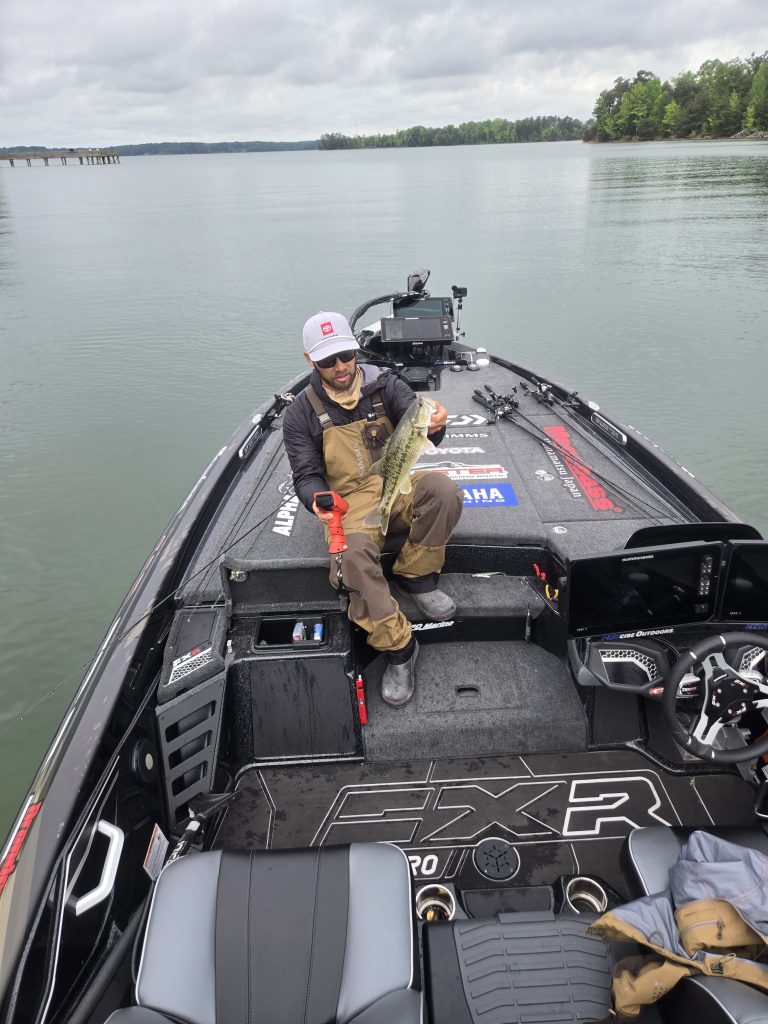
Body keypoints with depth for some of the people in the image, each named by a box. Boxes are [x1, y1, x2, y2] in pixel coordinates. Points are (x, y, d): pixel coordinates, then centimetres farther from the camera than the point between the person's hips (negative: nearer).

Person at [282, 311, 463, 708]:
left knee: (443, 489, -32)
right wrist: (318, 500, -26)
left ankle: (415, 579, -9)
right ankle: (399, 649, -17)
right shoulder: (301, 413, 0)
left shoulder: (384, 385, 1)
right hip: (349, 501, -2)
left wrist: (433, 426, -38)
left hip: (397, 487, 2)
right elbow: (306, 475, -2)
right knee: (352, 557, -35)